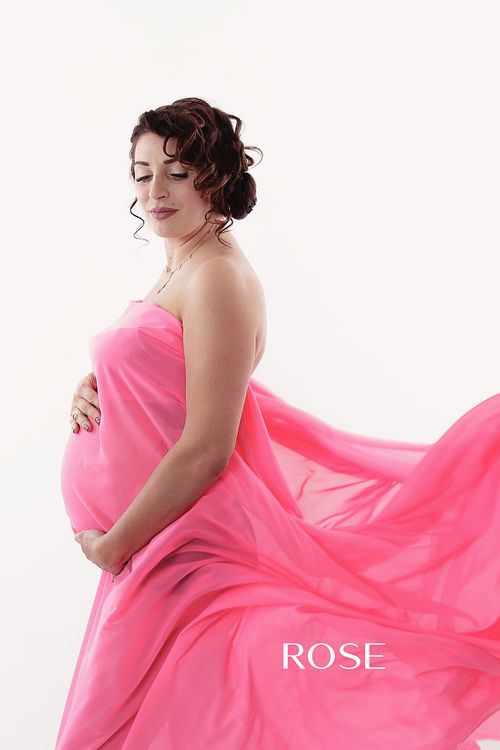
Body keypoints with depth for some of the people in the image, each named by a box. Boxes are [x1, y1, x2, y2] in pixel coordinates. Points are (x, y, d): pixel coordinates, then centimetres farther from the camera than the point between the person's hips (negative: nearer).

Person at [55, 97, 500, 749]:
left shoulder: (219, 279, -18)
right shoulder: (177, 271, 10)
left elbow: (206, 450, -23)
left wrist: (113, 545, -14)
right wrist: (89, 388, -1)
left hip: (187, 544, -9)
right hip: (161, 537, 9)